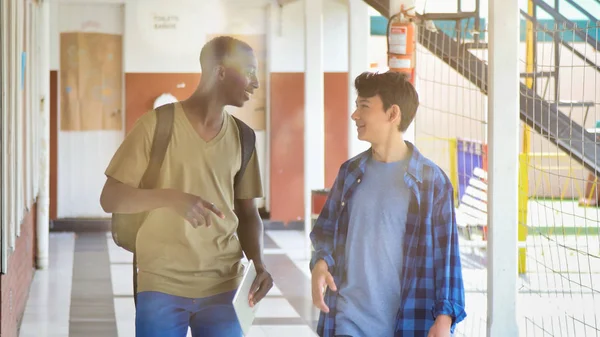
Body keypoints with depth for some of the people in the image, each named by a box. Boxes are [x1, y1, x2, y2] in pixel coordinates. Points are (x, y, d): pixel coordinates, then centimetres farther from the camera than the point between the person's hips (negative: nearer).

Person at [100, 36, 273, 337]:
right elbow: (110, 199, -7)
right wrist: (172, 198, -23)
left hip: (223, 287, 3)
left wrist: (259, 264, -7)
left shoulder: (242, 137, 6)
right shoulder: (156, 125, -6)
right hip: (162, 286, -3)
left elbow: (247, 212, 12)